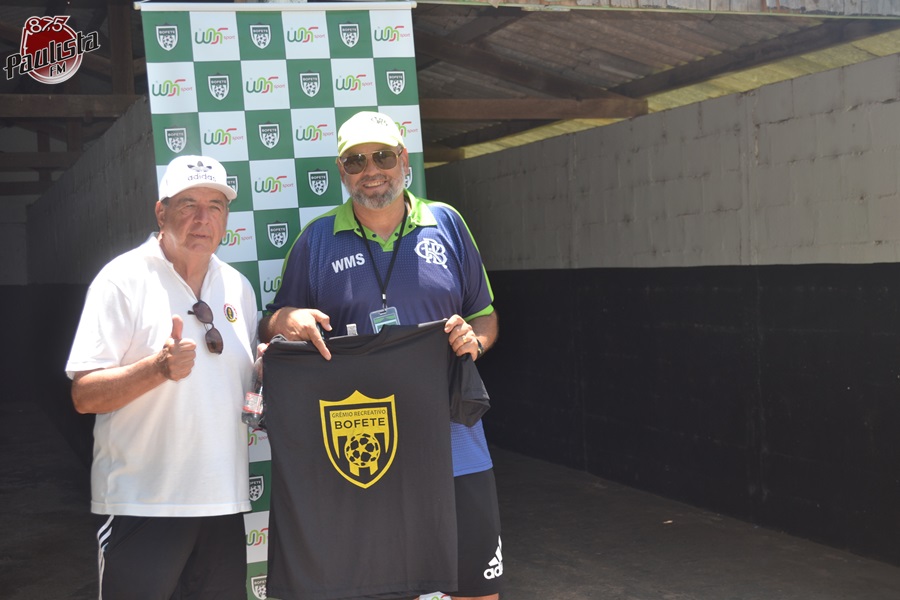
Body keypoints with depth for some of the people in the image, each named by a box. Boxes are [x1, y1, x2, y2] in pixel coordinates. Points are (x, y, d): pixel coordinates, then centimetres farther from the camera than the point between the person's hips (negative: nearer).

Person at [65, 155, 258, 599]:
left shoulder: (238, 287, 11)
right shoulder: (123, 279, -6)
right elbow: (84, 396, -12)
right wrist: (159, 368, -27)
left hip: (224, 501, 5)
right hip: (142, 505, -5)